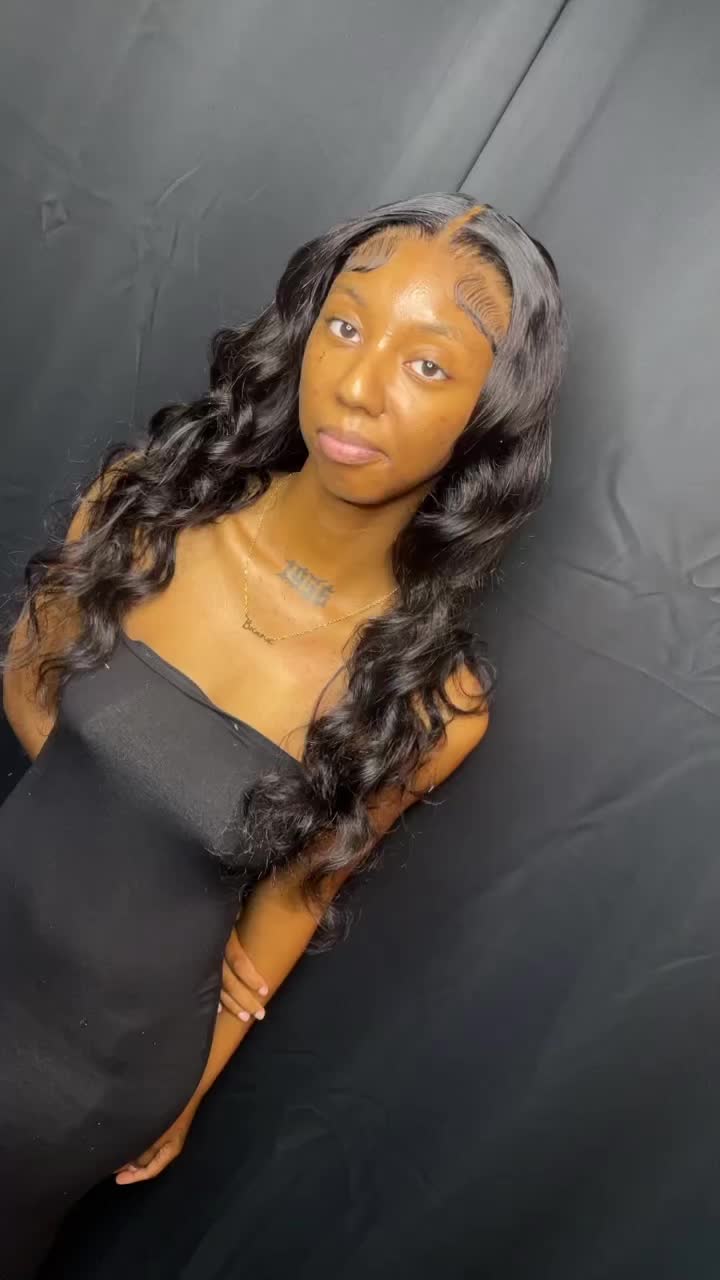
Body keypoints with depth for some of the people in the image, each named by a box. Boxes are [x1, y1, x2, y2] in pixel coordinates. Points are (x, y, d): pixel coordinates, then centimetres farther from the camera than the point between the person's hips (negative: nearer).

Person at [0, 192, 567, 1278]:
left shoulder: (431, 699, -22)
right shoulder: (147, 503, -17)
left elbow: (292, 900, -7)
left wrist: (184, 1096, 6)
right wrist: (133, 849, -6)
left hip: (106, 1067, -1)